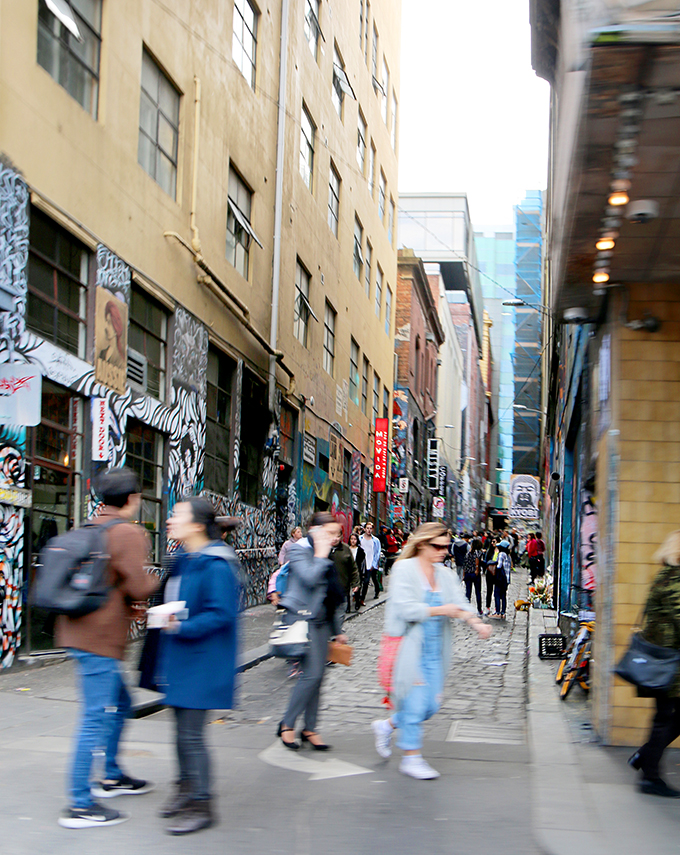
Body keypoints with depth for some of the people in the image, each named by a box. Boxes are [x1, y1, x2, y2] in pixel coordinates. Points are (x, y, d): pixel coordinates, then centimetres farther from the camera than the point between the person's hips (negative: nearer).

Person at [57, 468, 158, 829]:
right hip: (99, 639, -10)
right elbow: (139, 586, -20)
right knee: (96, 718, -6)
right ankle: (80, 806, -4)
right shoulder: (128, 533, -13)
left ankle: (111, 777, 37)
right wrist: (159, 577, 1)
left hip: (79, 631, 10)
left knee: (119, 704, 24)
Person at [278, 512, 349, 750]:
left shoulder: (326, 556, 16)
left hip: (322, 620, 8)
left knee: (317, 676, 6)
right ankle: (287, 724, 0)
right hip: (304, 618, -8)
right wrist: (320, 556, -13)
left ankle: (309, 728, 13)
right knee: (312, 673, -13)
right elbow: (309, 578, -26)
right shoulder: (299, 550, -8)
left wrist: (337, 630, 21)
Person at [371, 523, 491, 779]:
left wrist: (476, 622, -17)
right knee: (415, 702, -4)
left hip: (434, 650, 7)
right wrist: (440, 610, -16)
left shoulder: (445, 574, 12)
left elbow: (459, 603, 1)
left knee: (431, 705, 7)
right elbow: (406, 609, -17)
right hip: (409, 647, -6)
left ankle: (387, 726, 31)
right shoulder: (404, 570, -7)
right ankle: (411, 757, 11)